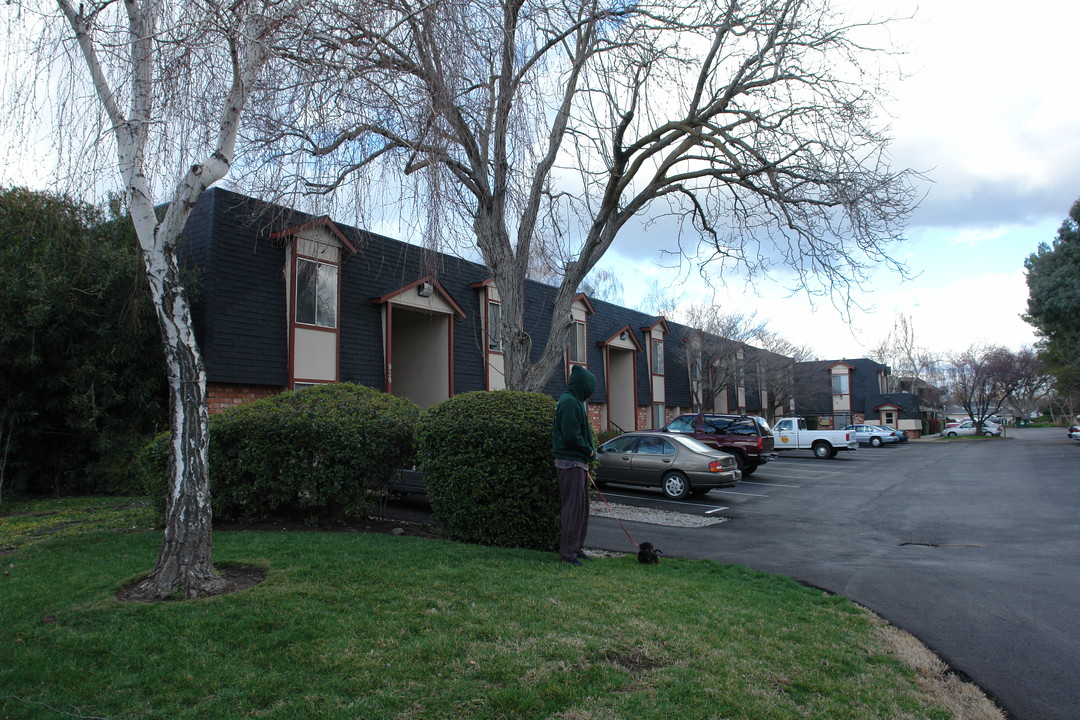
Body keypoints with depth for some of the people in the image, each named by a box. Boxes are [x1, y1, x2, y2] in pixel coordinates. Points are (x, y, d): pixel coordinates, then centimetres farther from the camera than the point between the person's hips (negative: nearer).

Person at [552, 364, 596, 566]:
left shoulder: (576, 401, 17)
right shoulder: (569, 402, -16)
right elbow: (571, 435, -23)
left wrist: (589, 450, 5)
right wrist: (590, 451, -10)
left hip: (579, 462, 10)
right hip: (570, 462, -10)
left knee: (582, 508, 15)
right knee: (573, 508, -5)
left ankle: (577, 548, 23)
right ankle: (567, 552, 2)